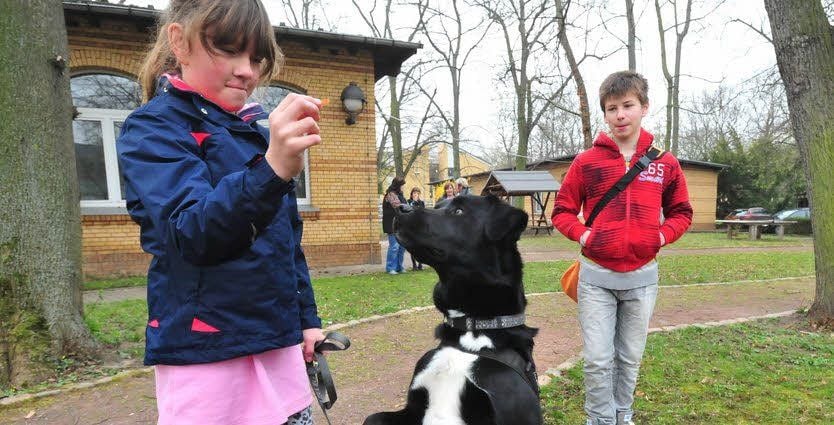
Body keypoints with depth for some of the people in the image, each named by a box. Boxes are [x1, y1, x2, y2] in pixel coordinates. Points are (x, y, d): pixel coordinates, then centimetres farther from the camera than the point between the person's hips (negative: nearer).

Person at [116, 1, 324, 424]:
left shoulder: (258, 134, 11)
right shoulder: (154, 127, -8)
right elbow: (193, 233, -25)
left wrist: (307, 319, 13)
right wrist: (272, 170, -40)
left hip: (279, 343, 6)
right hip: (206, 352, -6)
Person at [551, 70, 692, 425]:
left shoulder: (665, 163, 2)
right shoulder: (587, 162, -3)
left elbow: (681, 212, 13)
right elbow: (562, 211, 4)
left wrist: (661, 237, -5)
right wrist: (583, 235, -12)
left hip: (642, 276, 2)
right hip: (597, 276, -2)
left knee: (630, 359, 16)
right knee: (598, 360, 2)